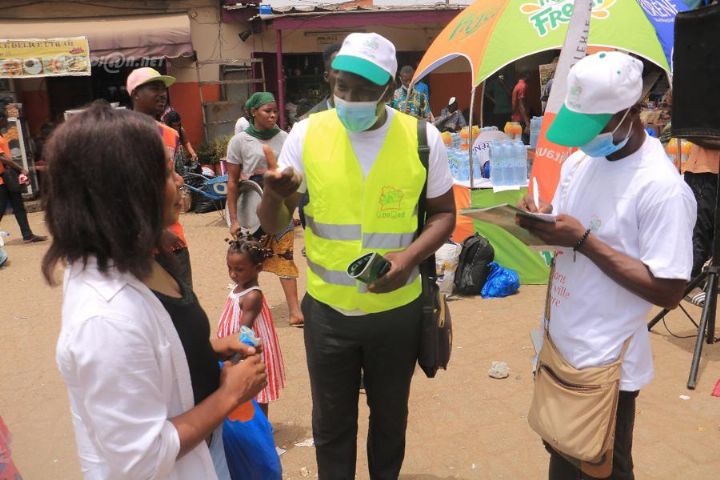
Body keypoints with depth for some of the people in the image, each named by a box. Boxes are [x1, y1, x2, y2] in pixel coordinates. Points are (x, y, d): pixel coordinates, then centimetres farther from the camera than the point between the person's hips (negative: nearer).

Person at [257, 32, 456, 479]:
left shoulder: (423, 139, -9)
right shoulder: (307, 134, -9)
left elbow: (444, 213, 2)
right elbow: (274, 225, -5)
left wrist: (410, 256, -18)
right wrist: (274, 195, -29)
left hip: (397, 308, 1)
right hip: (327, 308, 0)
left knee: (390, 415, 23)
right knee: (332, 422, 18)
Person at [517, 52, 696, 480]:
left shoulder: (663, 188, -21)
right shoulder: (579, 161, 2)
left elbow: (668, 291, -22)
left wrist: (583, 240, -26)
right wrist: (540, 220, -12)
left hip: (606, 363, -7)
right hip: (559, 345, 7)